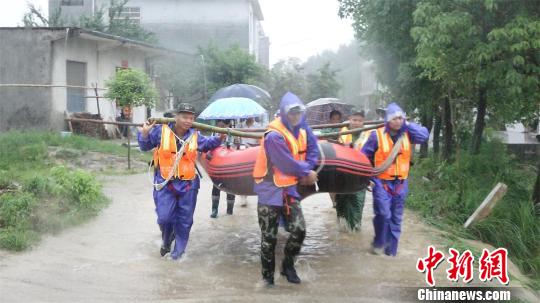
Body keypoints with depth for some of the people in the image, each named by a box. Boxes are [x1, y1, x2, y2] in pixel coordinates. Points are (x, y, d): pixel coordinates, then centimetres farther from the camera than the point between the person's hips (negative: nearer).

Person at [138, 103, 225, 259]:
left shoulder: (195, 136, 1)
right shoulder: (161, 131, -8)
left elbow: (208, 144, 23)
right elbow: (145, 147, 5)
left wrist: (218, 138, 6)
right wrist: (144, 134, -12)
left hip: (188, 184, 3)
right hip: (165, 183, -2)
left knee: (184, 220, 9)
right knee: (164, 217, -4)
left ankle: (178, 251, 27)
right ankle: (166, 242, 29)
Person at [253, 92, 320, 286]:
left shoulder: (302, 129, 3)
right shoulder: (274, 135, -22)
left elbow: (313, 150, 12)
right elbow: (288, 164, -21)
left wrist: (307, 171, -2)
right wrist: (307, 172, -5)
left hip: (289, 188, 6)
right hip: (270, 190, -6)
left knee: (299, 229, 1)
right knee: (269, 237, 3)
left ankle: (288, 265, 24)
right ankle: (268, 276, 20)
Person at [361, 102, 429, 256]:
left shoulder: (406, 134, 1)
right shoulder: (377, 135, -9)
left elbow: (425, 135, -11)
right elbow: (364, 156, -4)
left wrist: (408, 124, -10)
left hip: (400, 183, 4)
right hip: (381, 182, -4)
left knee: (396, 218, 10)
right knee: (383, 214, -15)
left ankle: (391, 250, 21)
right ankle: (378, 243, 9)